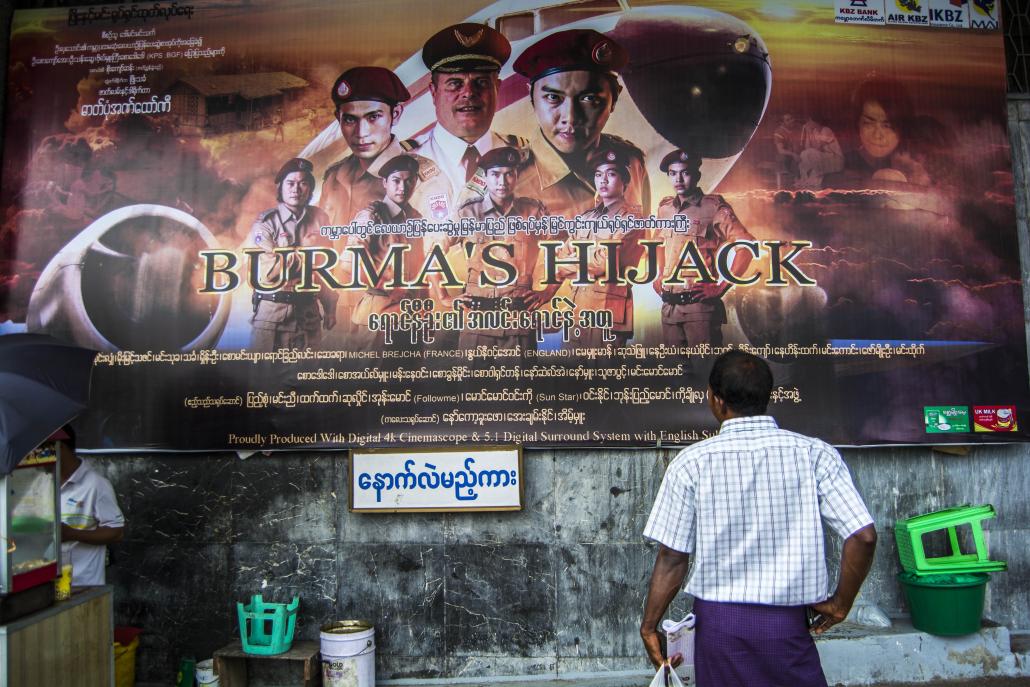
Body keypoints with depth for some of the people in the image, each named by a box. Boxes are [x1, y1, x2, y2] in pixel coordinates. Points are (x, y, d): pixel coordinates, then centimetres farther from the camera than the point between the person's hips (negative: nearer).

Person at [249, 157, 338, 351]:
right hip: (272, 311, -3)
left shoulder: (319, 219, 4)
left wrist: (331, 308, 7)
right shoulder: (266, 222, -6)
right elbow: (267, 271, -18)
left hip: (308, 311, 3)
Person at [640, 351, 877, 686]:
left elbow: (672, 557, -8)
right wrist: (840, 603, 5)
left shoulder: (691, 462, -9)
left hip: (717, 620, 0)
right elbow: (863, 537, -10)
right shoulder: (815, 454, -6)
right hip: (787, 622, 0)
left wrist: (649, 626, 3)